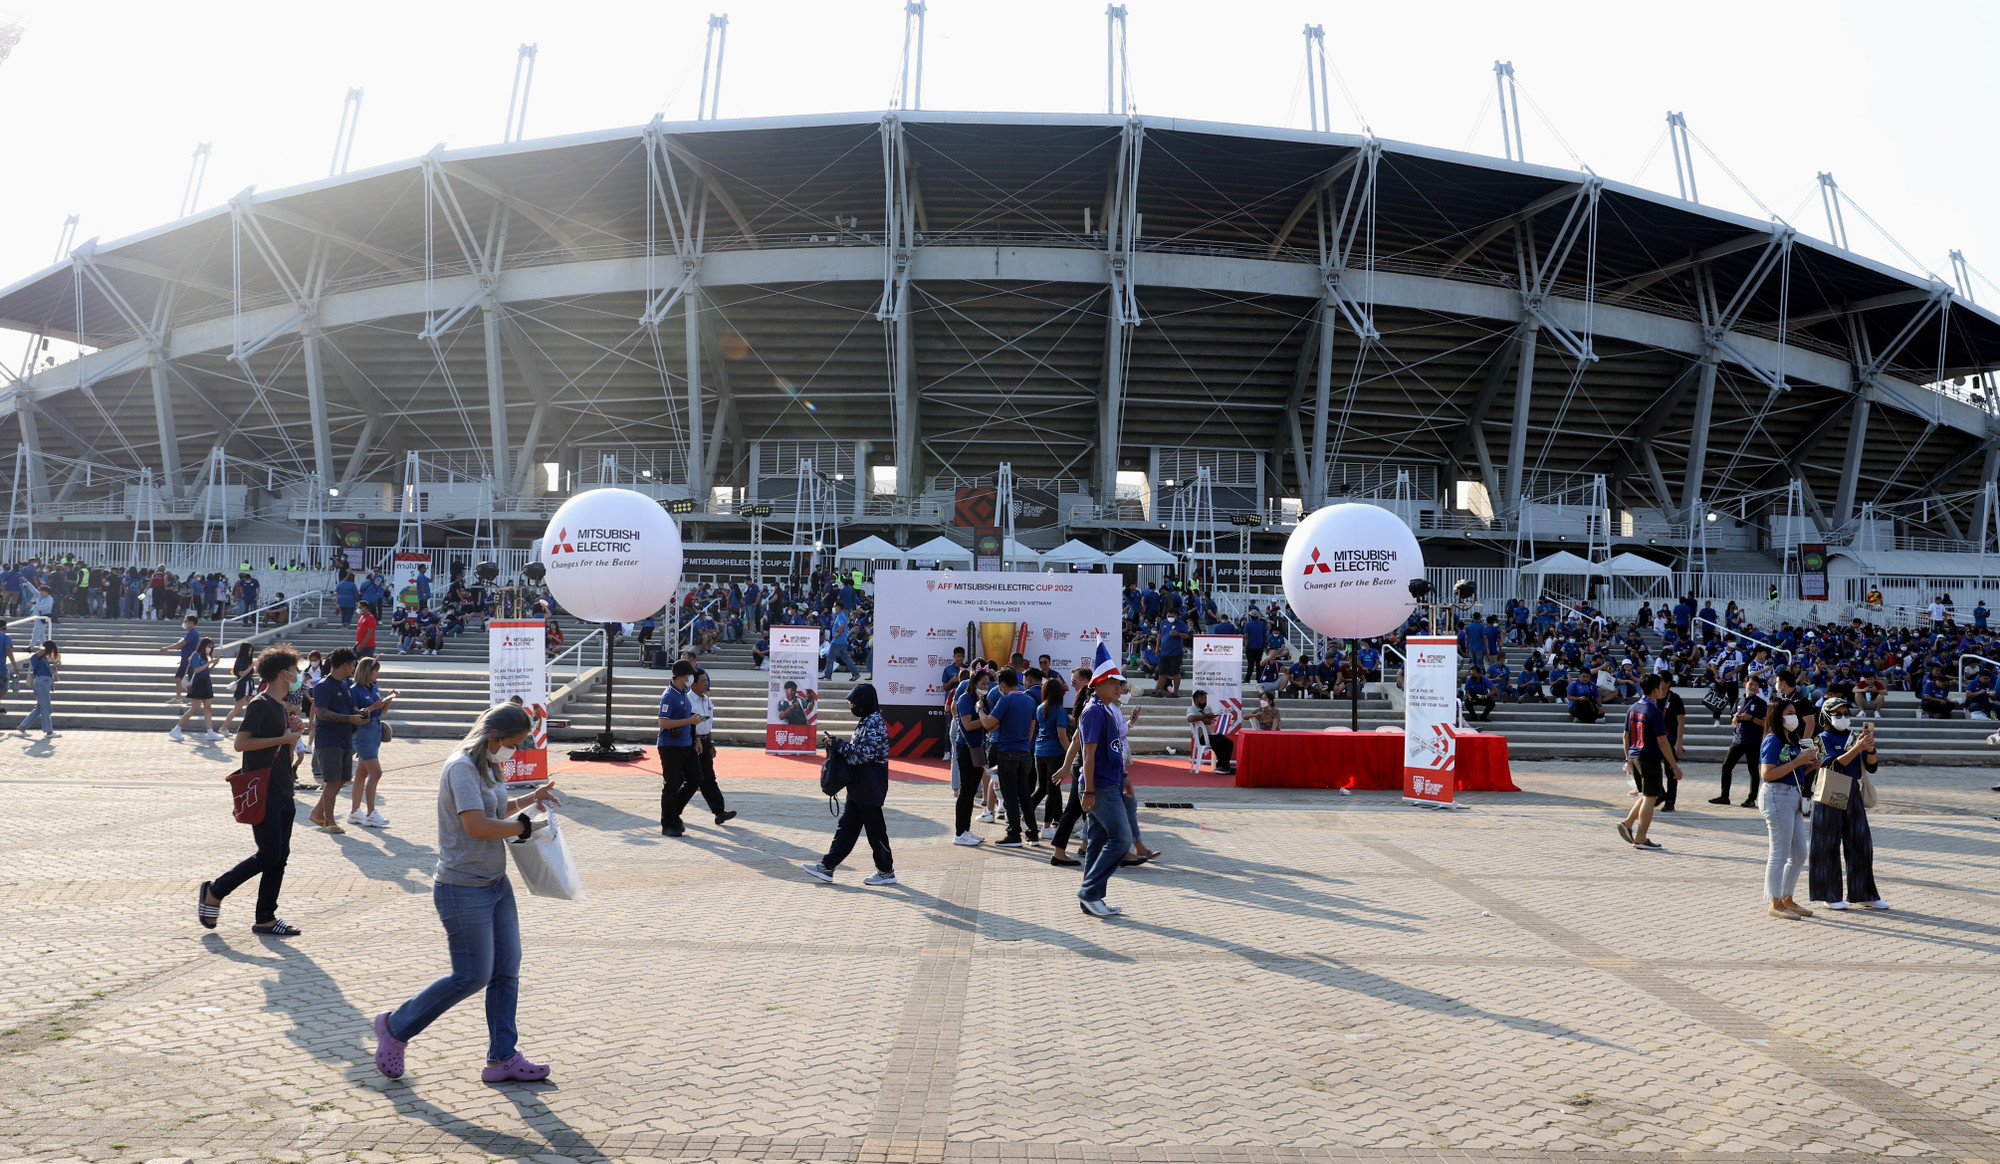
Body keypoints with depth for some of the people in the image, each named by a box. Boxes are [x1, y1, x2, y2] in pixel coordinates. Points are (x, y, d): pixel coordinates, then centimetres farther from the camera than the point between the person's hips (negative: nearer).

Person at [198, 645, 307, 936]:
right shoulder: (260, 704, -10)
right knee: (269, 854, -9)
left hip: (283, 793, 9)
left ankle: (265, 918, 11)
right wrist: (283, 738, -17)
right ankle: (214, 892, 9)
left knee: (280, 856, 6)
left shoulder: (282, 707, 17)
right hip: (262, 792, -9)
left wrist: (294, 731, 7)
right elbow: (240, 743, -20)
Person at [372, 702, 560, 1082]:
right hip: (464, 890, -9)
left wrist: (530, 799, 14)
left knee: (507, 970, 9)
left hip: (496, 882, 10)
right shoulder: (462, 767, -18)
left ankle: (503, 1058, 19)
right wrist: (525, 826, -16)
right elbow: (476, 824, -27)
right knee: (472, 977, -1)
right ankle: (395, 1028, 19)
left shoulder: (488, 767, 12)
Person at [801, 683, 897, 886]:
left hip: (870, 789, -10)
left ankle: (886, 871, 11)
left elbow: (865, 753, -23)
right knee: (846, 827, 11)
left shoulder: (874, 723, -18)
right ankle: (827, 866, 15)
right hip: (859, 787, 10)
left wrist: (839, 746, -17)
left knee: (875, 828, 0)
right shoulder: (866, 721, 13)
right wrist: (837, 745, 7)